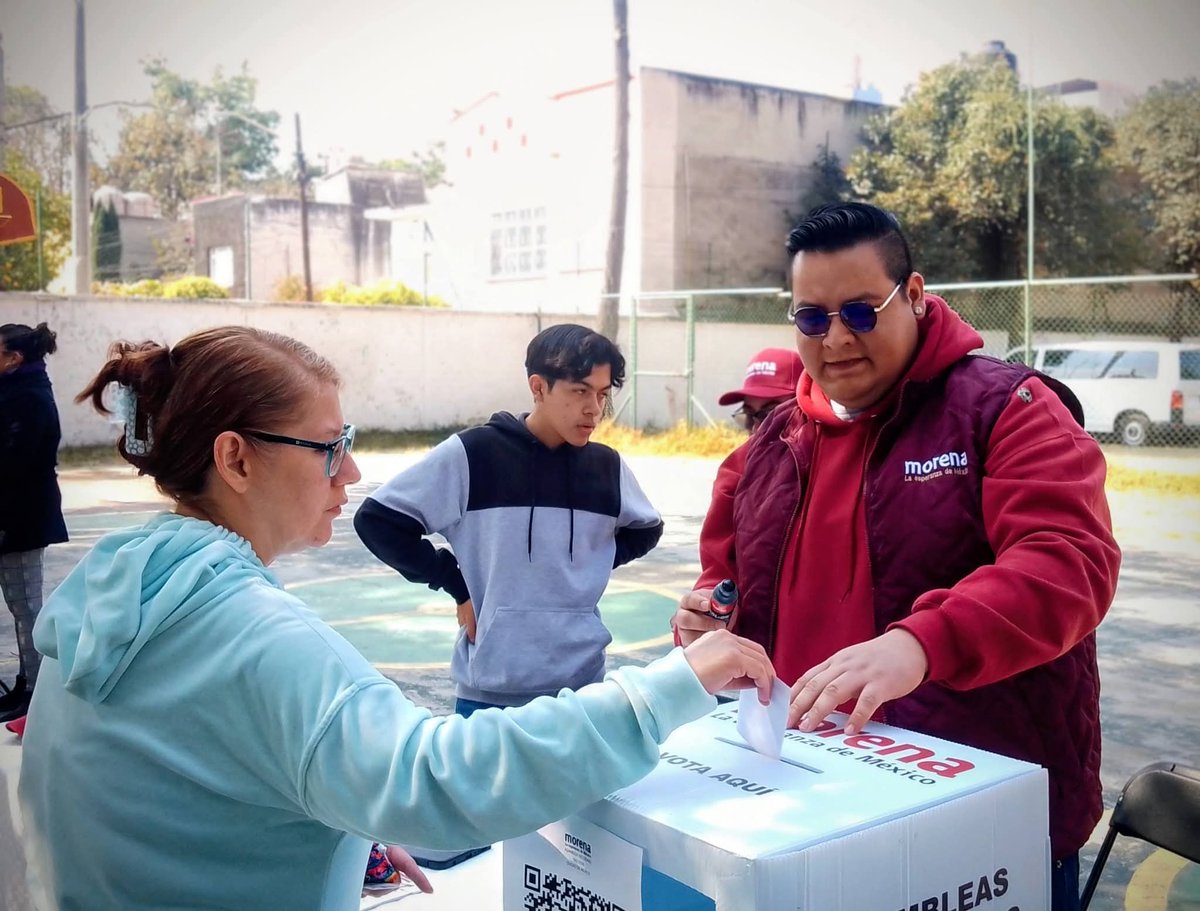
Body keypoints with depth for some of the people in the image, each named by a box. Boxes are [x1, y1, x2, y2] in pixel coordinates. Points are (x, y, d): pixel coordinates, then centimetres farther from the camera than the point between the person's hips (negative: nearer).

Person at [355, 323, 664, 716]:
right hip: (489, 690, -3)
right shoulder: (471, 454, -9)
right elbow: (377, 521, -4)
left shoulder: (607, 467, 2)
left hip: (581, 688, 3)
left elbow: (646, 529, 21)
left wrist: (592, 567, 6)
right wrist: (456, 584, -6)